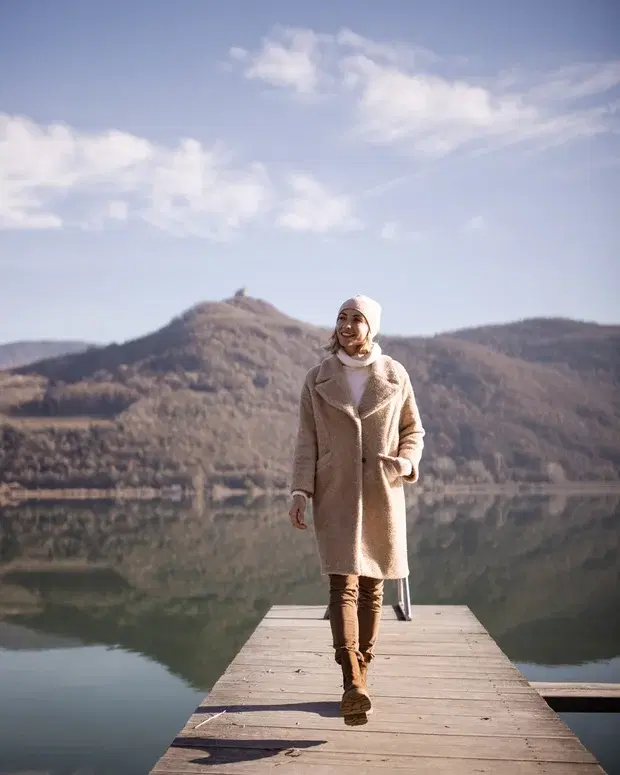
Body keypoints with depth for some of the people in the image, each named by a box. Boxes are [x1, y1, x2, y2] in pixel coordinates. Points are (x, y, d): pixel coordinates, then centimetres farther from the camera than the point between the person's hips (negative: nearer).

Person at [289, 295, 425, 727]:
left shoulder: (395, 376, 5)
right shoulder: (318, 379, 4)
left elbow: (413, 429, 13)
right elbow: (307, 440, 4)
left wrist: (406, 462, -7)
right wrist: (301, 491, -5)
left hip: (382, 494, 2)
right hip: (335, 493, -1)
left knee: (372, 586, 7)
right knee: (343, 583, -13)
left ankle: (360, 677, 19)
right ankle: (353, 686, -22)